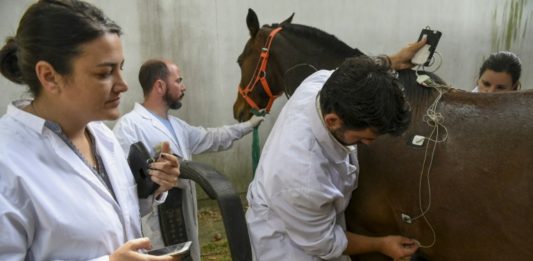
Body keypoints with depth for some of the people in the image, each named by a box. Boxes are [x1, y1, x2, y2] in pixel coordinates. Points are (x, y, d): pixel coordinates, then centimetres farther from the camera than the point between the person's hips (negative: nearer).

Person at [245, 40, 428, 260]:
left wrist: (395, 61, 8)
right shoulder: (304, 180, -45)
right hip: (287, 243, -7)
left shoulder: (323, 82, -26)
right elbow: (321, 243, -23)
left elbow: (349, 76, 3)